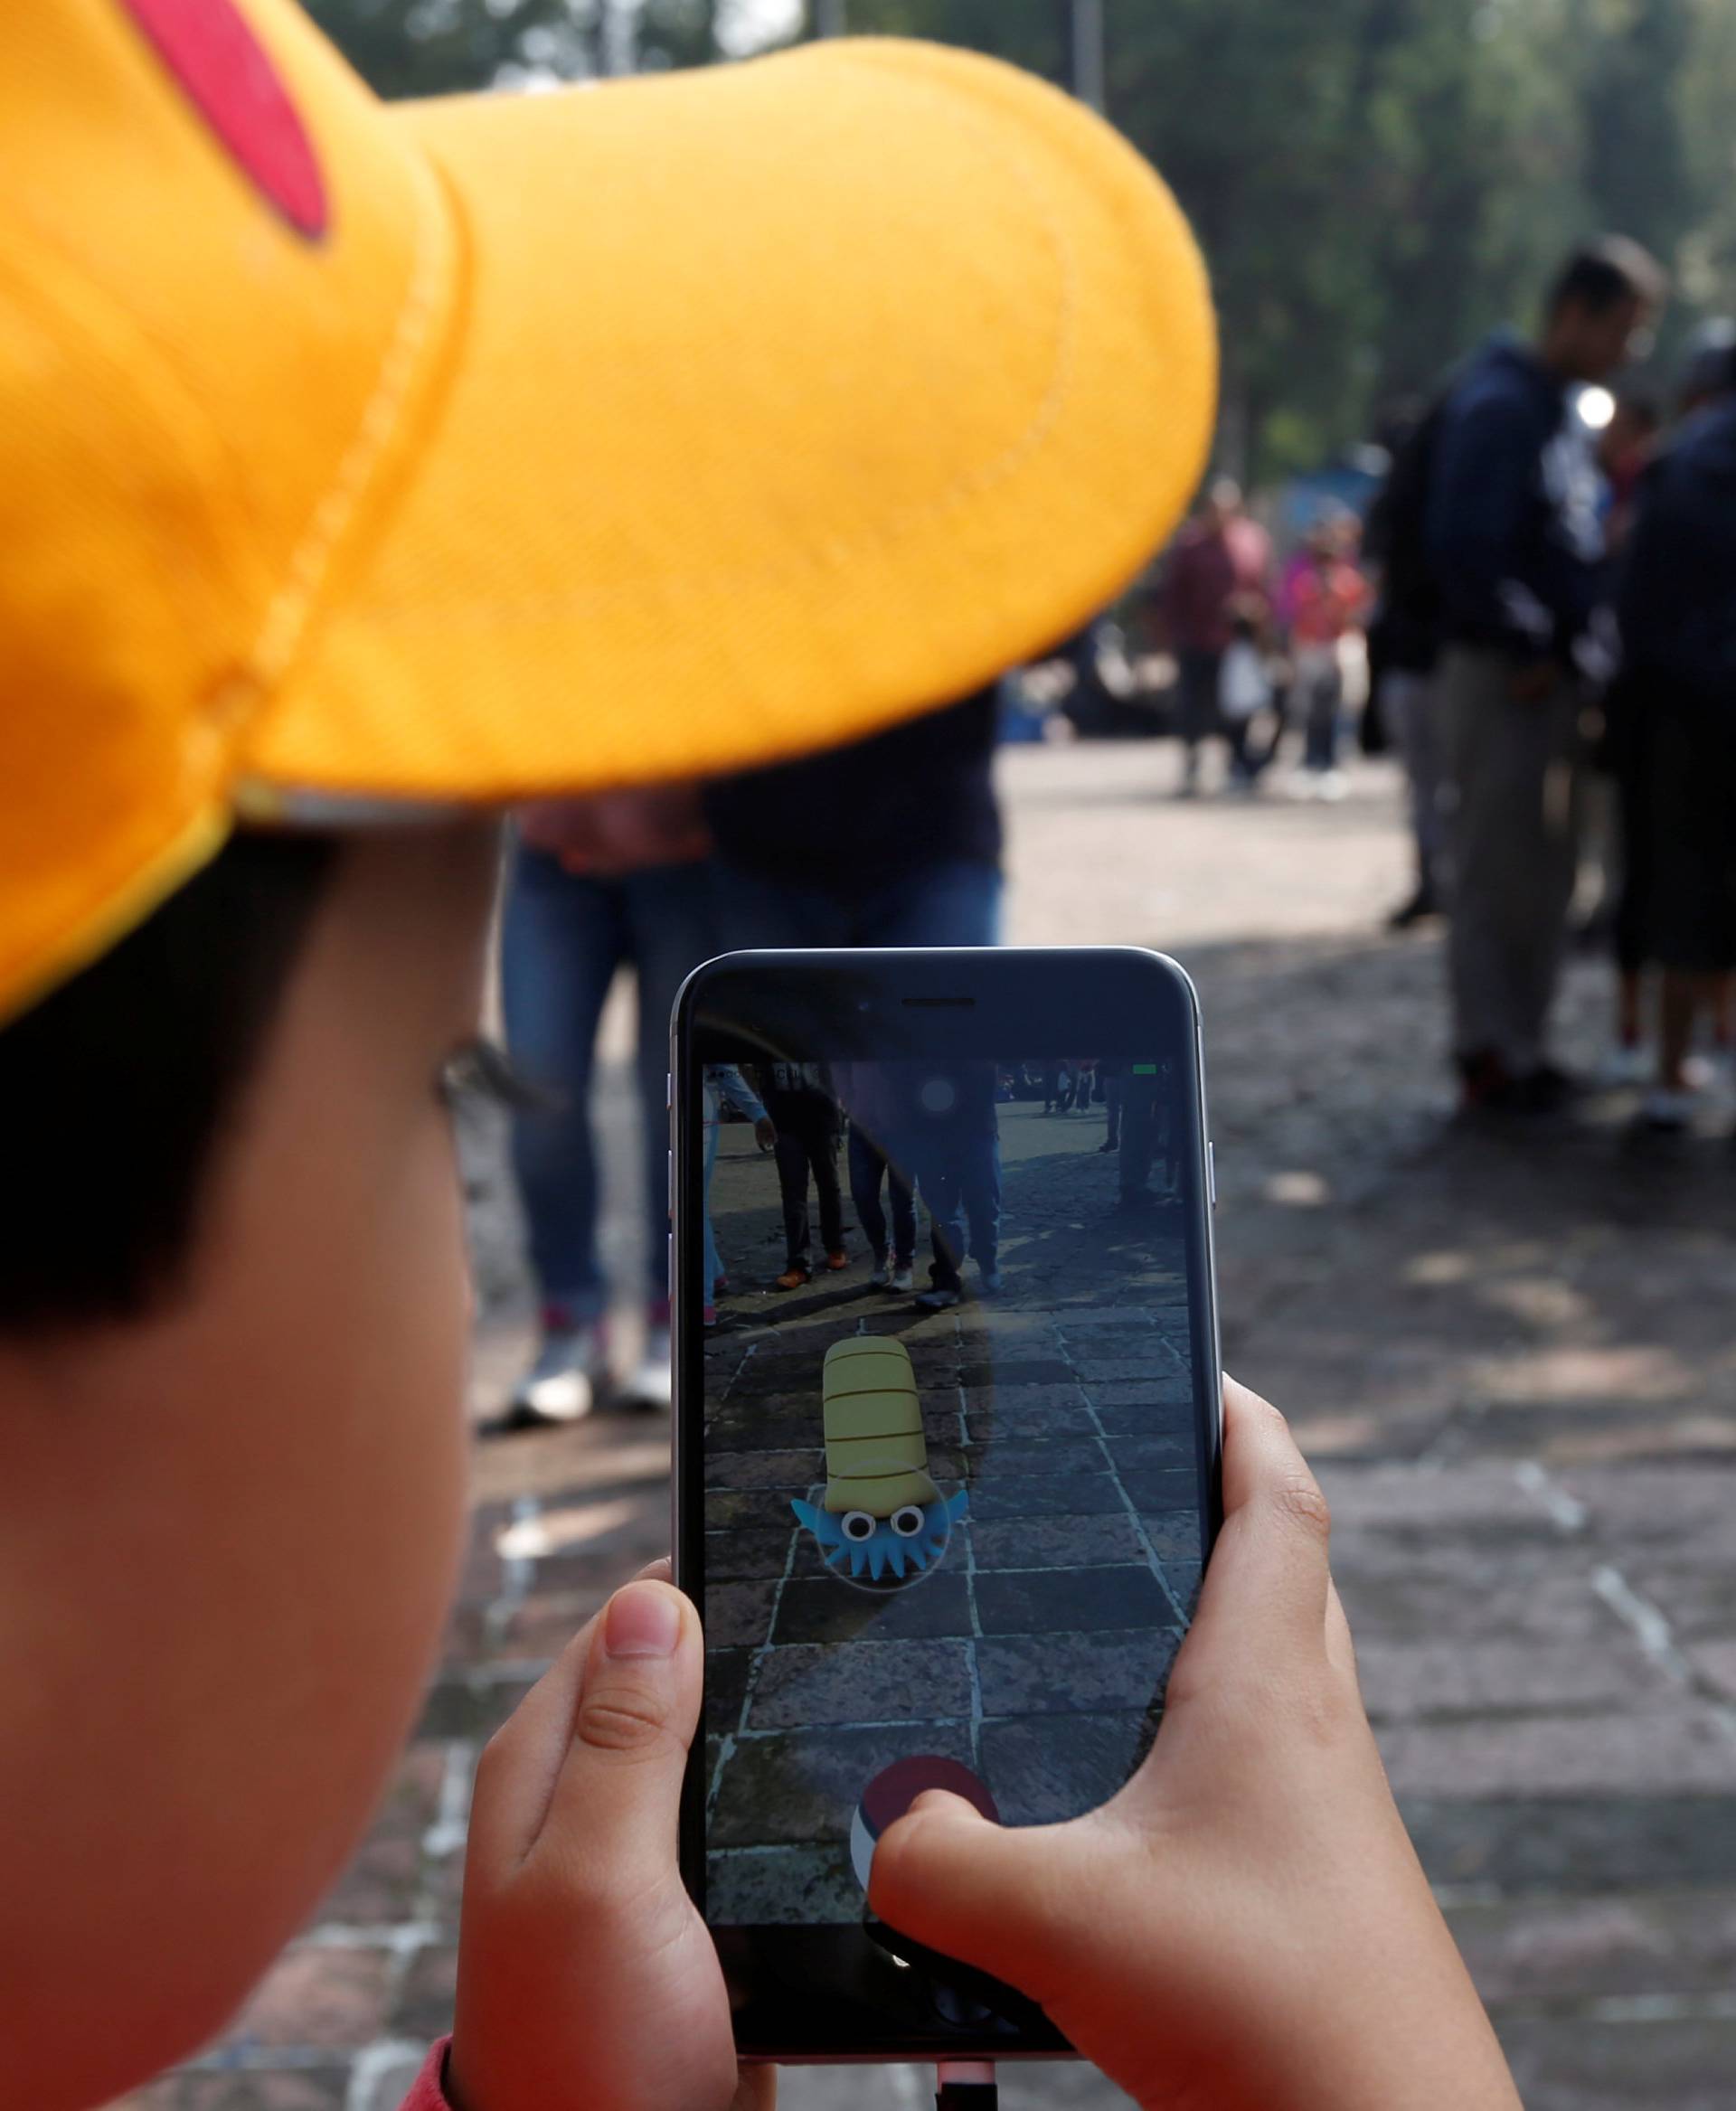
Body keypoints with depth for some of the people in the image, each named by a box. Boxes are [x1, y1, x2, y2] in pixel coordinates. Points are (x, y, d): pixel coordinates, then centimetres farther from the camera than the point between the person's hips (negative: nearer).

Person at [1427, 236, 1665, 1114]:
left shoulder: (1561, 411, 16)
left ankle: (1520, 1044, 22)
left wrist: (1578, 631, 9)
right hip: (1501, 672, -9)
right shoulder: (1499, 406, -15)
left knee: (1544, 868, 13)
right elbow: (1465, 545, -23)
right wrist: (1525, 647, -17)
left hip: (1549, 671, 9)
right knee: (1499, 868, -3)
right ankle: (1492, 1051, 5)